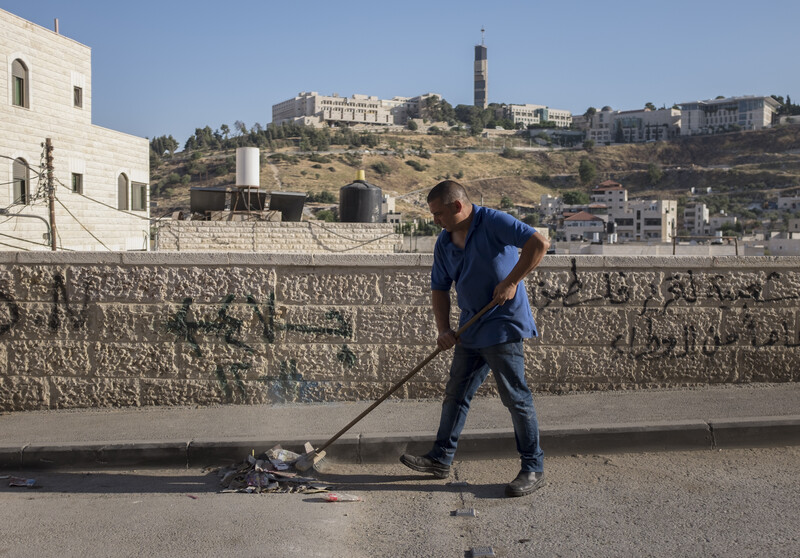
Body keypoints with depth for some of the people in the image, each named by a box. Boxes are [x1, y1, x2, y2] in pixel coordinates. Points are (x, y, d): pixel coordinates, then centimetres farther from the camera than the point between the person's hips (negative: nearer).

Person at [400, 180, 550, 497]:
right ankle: (441, 459, 25)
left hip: (503, 325, -8)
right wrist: (444, 330, -1)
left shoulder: (493, 223, -13)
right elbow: (440, 289, 11)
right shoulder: (444, 243, 8)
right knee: (456, 393, 13)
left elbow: (538, 243, -21)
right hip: (471, 328, 8)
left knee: (516, 397, -3)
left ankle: (533, 469, 8)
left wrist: (510, 282, -22)